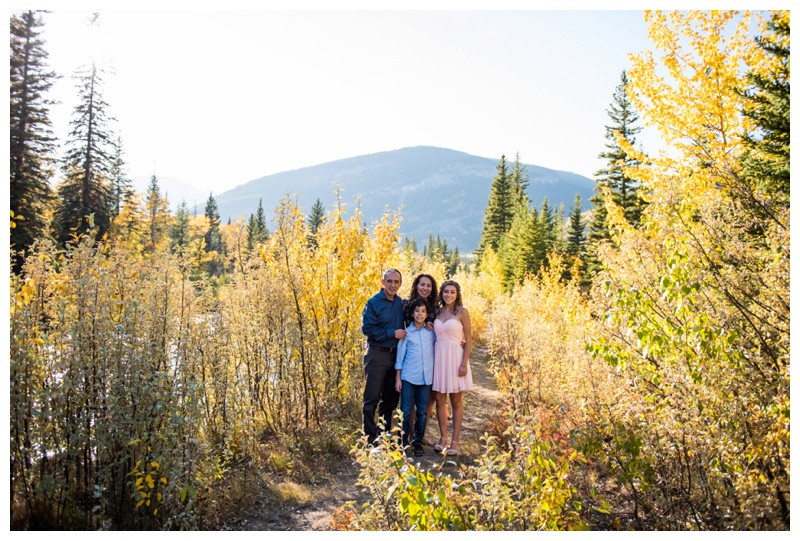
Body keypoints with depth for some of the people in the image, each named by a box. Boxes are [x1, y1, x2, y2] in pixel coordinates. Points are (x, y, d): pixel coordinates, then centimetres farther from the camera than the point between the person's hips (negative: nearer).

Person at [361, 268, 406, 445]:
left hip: (396, 355, 6)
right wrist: (392, 333, -17)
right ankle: (370, 438, 11)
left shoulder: (401, 303, 7)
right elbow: (367, 328, -16)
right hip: (377, 355, -5)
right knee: (372, 399, 1)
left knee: (391, 398, 13)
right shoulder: (373, 303, -9)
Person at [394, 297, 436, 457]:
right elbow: (400, 357, 3)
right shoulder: (406, 333, 1)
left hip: (426, 378, 2)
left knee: (422, 412, 7)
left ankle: (418, 442, 20)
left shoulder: (431, 332, 7)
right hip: (408, 377, -2)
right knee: (406, 412, 0)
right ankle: (403, 442, 13)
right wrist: (398, 378, 1)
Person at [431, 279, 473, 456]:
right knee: (440, 400, 7)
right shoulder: (438, 312, 9)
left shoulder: (462, 312, -4)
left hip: (454, 357, -4)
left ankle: (455, 441, 12)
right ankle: (443, 438, 20)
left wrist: (464, 364, -13)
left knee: (456, 401, 5)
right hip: (438, 357, 4)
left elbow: (468, 340, -6)